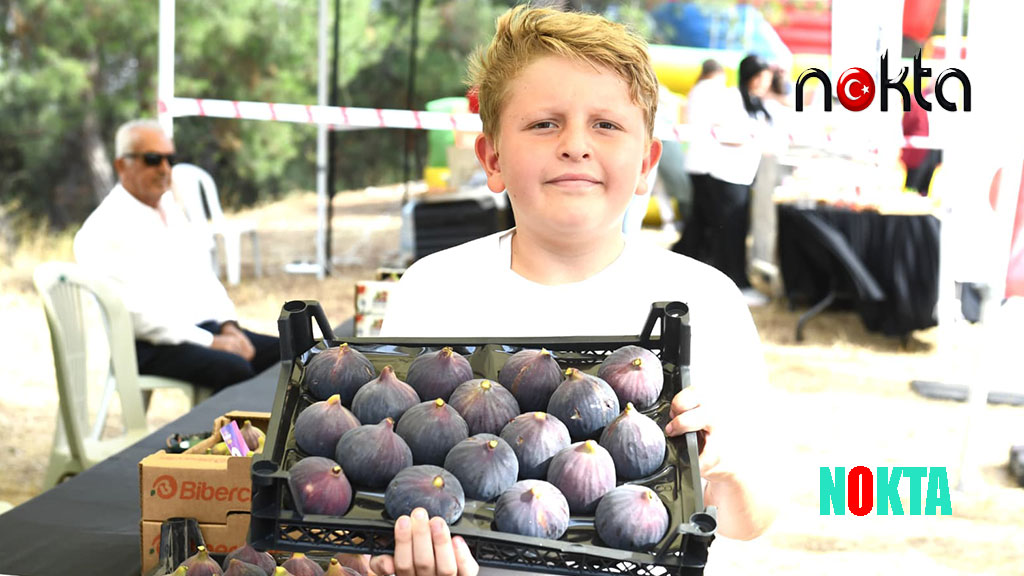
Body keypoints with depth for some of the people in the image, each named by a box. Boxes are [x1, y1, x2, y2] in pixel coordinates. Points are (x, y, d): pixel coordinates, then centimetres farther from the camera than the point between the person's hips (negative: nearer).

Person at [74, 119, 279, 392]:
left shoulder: (171, 208, 18)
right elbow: (137, 312, -16)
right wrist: (210, 342, -18)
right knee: (233, 369, -32)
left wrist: (228, 326, 3)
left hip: (204, 327, 8)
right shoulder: (104, 229, -9)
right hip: (150, 346, -8)